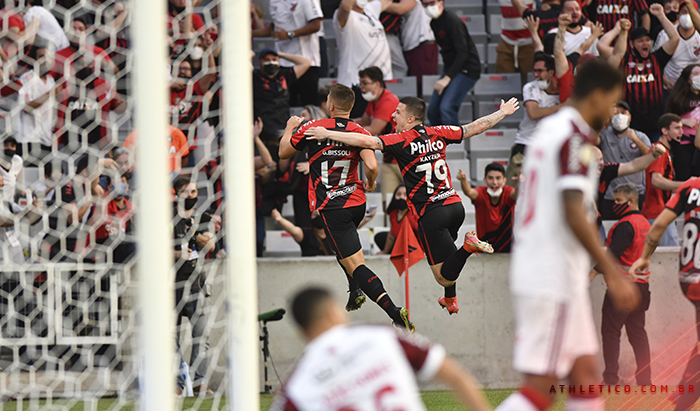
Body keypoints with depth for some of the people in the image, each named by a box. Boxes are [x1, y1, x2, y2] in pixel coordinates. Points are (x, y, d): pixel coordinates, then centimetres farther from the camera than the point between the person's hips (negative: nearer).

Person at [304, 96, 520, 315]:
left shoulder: (402, 140, -10)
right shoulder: (438, 134, 6)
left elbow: (368, 142, -21)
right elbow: (476, 127, 14)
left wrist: (327, 134, -15)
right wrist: (503, 112, 31)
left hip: (431, 213, -7)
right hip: (455, 205, 7)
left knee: (444, 277, -4)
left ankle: (468, 246, -27)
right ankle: (450, 299, 38)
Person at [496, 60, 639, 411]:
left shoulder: (548, 129, 16)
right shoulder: (575, 139, -13)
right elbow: (574, 214, -21)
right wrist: (612, 273, -19)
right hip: (555, 277, -10)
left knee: (585, 374, 12)